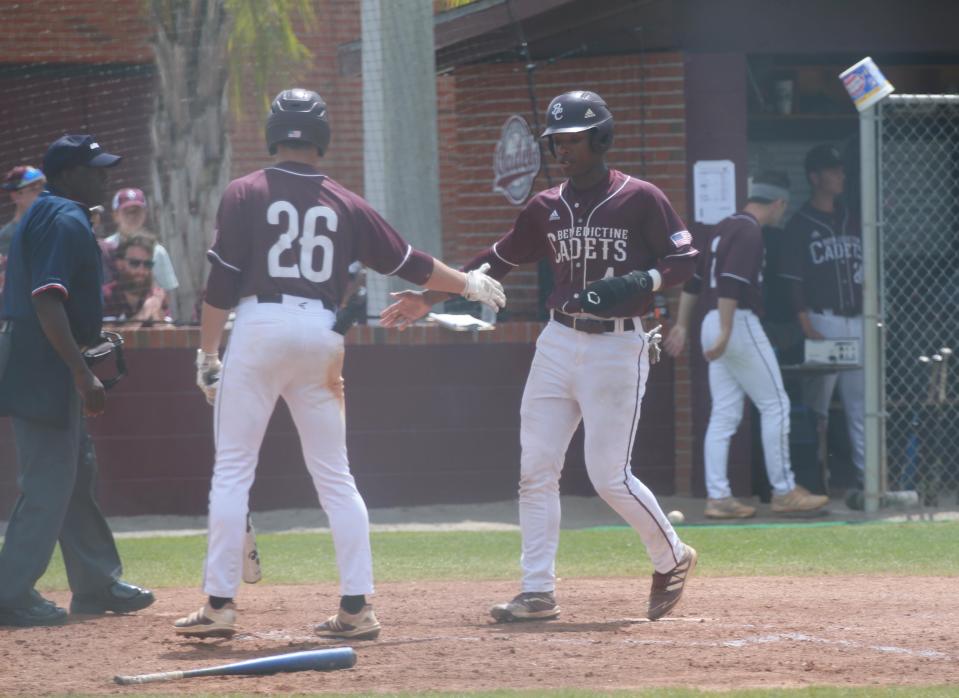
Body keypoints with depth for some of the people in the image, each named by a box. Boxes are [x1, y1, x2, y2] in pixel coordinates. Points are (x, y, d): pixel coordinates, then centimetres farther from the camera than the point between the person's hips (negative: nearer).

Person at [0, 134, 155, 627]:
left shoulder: (43, 215, 18)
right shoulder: (66, 221, -15)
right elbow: (47, 302, -25)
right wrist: (83, 375, -26)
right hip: (45, 370, -11)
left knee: (78, 472, 17)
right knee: (49, 484, -8)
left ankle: (97, 584, 26)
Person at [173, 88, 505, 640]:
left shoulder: (245, 195, 2)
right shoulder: (345, 205, 10)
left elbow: (222, 282, -3)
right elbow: (407, 262, 18)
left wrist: (208, 352, 2)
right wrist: (468, 283, 33)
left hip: (259, 328, -3)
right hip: (323, 335, 3)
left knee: (232, 470, 1)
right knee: (335, 476, 9)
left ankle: (220, 605, -3)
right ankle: (357, 607, 4)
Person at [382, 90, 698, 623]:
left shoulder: (641, 200, -5)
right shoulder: (547, 208, 10)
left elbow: (684, 261, -5)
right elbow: (498, 260, 17)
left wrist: (636, 283, -22)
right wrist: (430, 297, 12)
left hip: (617, 346, -6)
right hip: (558, 342, 6)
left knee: (609, 475, -8)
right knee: (535, 468, 0)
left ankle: (672, 558, 16)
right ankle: (538, 591, 4)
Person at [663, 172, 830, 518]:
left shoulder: (724, 228, 17)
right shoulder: (749, 232, -12)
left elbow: (694, 278, 20)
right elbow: (730, 284, -23)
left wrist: (682, 326, 22)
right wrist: (725, 333, -27)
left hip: (712, 324, 9)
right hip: (740, 323, -9)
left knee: (724, 414, 7)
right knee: (775, 405, -2)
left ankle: (718, 496, 3)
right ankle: (784, 492, 1)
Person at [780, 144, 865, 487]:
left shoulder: (850, 222, 15)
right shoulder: (800, 226, -2)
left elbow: (865, 275, 17)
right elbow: (795, 282, -7)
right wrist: (807, 328, -15)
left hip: (856, 320, 5)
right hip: (823, 321, -5)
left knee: (861, 403, 5)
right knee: (817, 403, -4)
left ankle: (866, 472, 7)